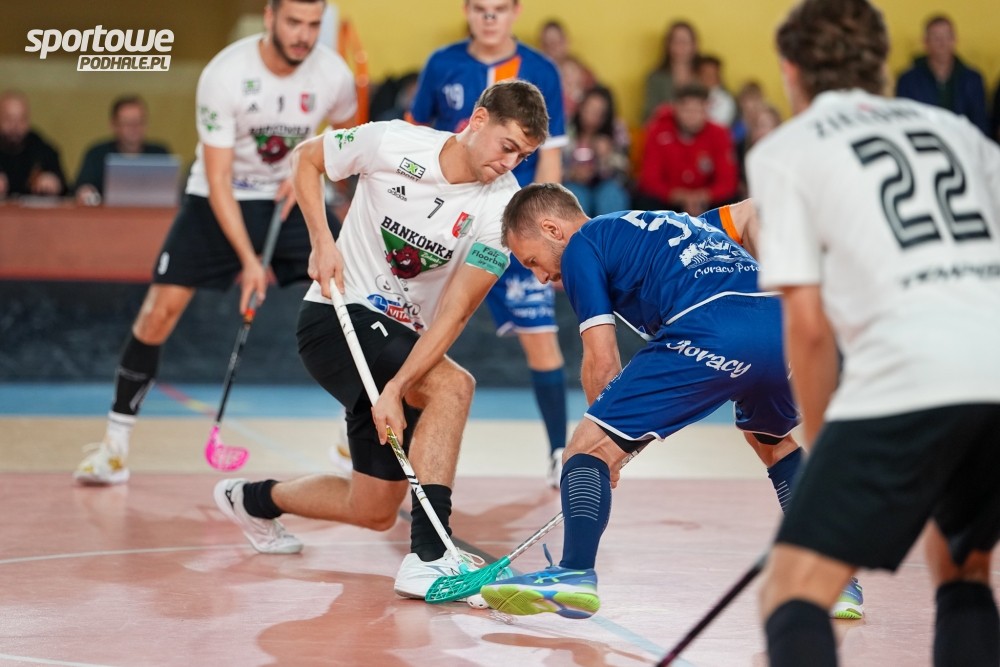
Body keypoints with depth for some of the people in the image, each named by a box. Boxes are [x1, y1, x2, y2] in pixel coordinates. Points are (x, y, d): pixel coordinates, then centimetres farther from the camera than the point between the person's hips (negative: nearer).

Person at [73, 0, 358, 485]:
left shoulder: (332, 74, -14)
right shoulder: (224, 75, -24)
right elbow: (217, 180, -22)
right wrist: (248, 260, -28)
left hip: (290, 196, 3)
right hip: (219, 200, -2)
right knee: (161, 308, -12)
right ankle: (116, 442, 0)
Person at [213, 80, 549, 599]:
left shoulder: (503, 205, -12)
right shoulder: (391, 142, -15)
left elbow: (454, 313, -18)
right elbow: (307, 157, 5)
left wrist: (396, 387, -27)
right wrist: (322, 241, -8)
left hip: (404, 341, 5)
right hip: (335, 318, -4)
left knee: (374, 513, 7)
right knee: (454, 386, -31)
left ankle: (253, 500, 35)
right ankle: (428, 557, -34)